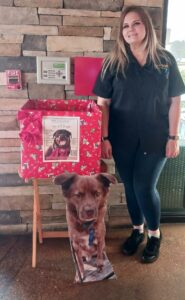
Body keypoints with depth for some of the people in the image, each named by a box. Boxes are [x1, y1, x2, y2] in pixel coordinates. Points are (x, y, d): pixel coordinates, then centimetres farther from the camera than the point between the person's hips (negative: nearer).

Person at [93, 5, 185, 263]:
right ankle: (137, 230, 35)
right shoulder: (114, 62, 0)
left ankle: (155, 234, 25)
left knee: (144, 186, -3)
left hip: (155, 137, -1)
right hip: (123, 138, 2)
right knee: (130, 186, 11)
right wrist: (104, 138, -7)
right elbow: (103, 102, -2)